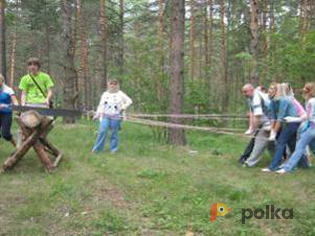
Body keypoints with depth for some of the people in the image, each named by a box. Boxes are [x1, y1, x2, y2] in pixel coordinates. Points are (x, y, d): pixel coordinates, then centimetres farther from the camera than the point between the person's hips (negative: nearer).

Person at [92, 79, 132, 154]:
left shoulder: (120, 94, 6)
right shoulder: (105, 94, 15)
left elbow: (129, 101, 8)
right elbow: (101, 105, 17)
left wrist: (123, 107, -7)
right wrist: (97, 114, 13)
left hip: (115, 117, -2)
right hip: (105, 116, 2)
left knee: (114, 133, 1)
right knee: (102, 131, -10)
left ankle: (113, 149, 13)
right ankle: (97, 148, -2)